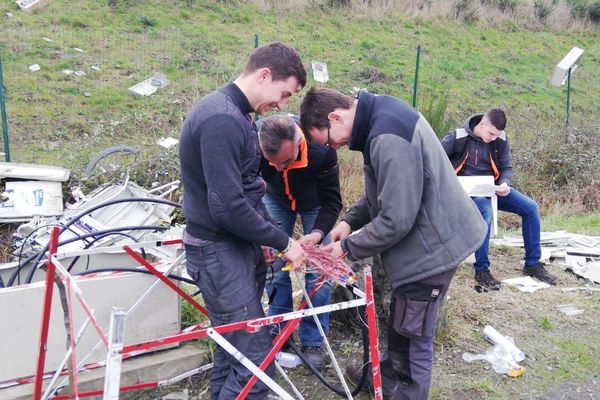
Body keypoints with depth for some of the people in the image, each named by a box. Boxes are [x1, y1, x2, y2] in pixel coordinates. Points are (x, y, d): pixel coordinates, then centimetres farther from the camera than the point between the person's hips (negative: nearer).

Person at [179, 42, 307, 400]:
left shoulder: (235, 113, 11)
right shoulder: (221, 119, -22)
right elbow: (228, 207, -26)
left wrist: (266, 239, 9)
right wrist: (283, 242, -15)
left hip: (240, 246, 10)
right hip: (220, 253, -10)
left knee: (234, 349, 19)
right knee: (256, 363, -4)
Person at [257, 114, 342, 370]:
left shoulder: (322, 150, -40)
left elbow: (331, 202, -28)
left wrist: (318, 233, -47)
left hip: (314, 203, -1)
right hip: (276, 200, 2)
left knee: (319, 271, -5)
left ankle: (312, 341, 12)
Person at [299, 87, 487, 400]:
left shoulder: (388, 138, -29)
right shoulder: (382, 114, 3)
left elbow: (395, 221, -27)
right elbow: (385, 191, 14)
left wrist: (348, 247, -14)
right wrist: (350, 220, 4)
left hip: (430, 247, -10)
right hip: (427, 240, 10)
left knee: (414, 333, 8)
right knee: (399, 321, 26)